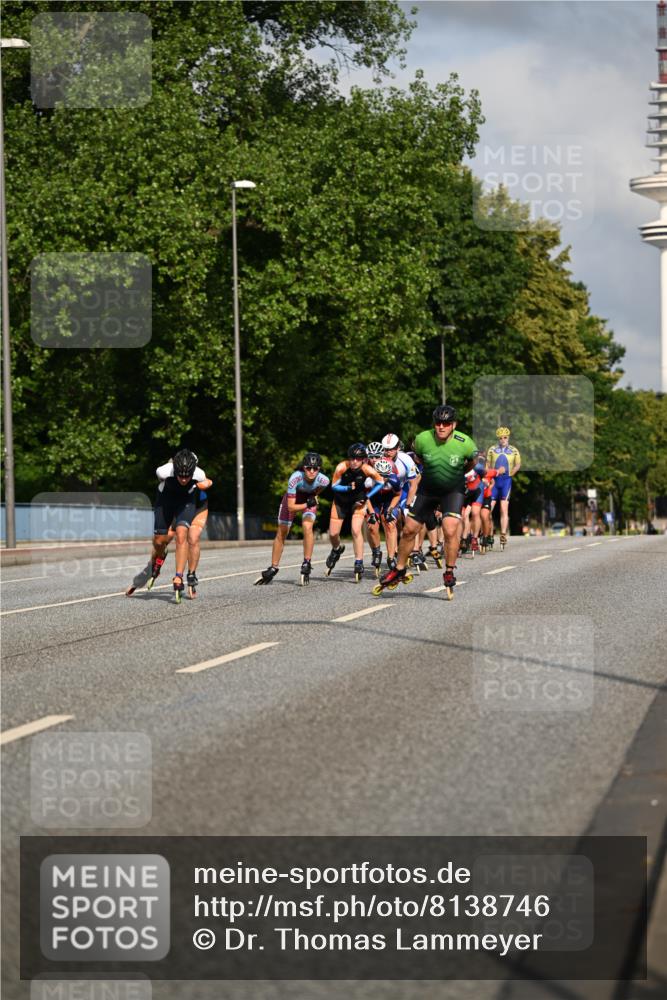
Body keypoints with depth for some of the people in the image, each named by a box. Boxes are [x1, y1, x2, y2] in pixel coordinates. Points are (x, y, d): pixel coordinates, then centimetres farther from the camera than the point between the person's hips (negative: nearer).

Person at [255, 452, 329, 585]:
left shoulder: (323, 480, -31)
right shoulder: (295, 478, -38)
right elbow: (291, 507, -32)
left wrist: (314, 497, -6)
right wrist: (307, 505, -38)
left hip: (309, 499, 0)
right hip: (292, 498, 0)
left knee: (307, 527, -26)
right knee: (281, 533, 4)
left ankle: (306, 564, -14)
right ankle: (273, 568, 20)